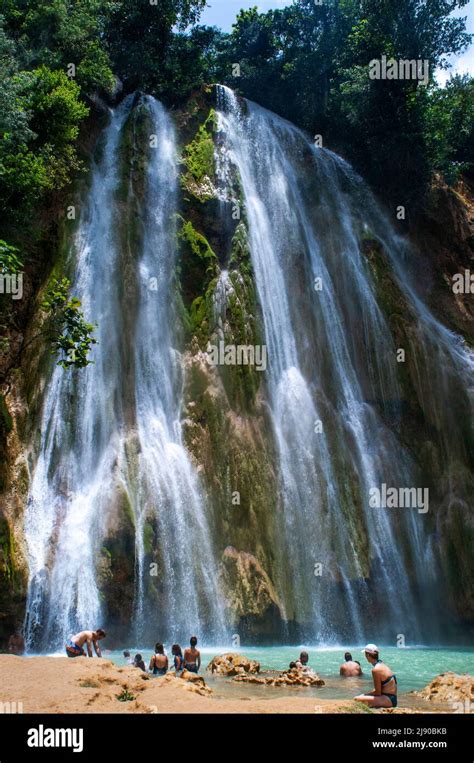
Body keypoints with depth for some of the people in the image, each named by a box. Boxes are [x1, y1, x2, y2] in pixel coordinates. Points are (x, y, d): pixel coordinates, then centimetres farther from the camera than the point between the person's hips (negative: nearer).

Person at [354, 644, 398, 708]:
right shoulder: (382, 664, 12)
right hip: (391, 698, 10)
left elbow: (378, 693, -14)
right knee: (361, 696, 23)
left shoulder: (376, 669, -17)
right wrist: (365, 694, 10)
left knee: (357, 699, -25)